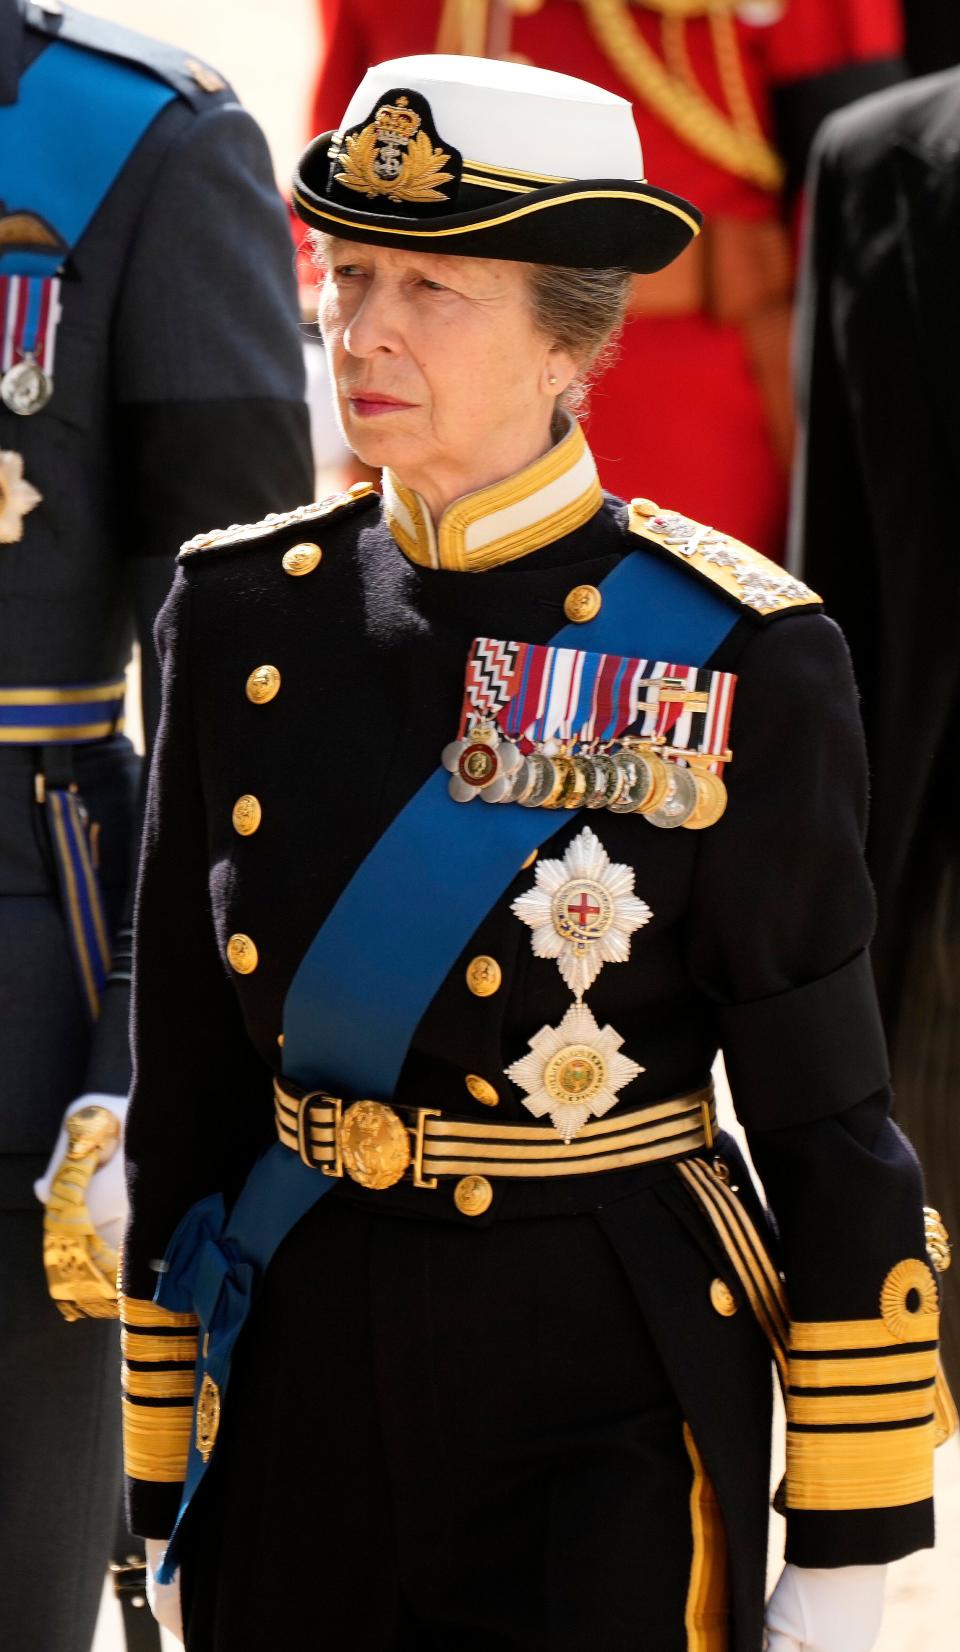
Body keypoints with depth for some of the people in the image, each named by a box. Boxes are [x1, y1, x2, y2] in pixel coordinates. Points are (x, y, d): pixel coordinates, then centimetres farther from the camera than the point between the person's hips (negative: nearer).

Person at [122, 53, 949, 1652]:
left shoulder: (736, 663, -9)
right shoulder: (244, 614, 2)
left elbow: (830, 1128, -6)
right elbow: (188, 1078, 7)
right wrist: (167, 1486, 9)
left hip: (606, 1408, -4)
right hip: (302, 1386, 4)